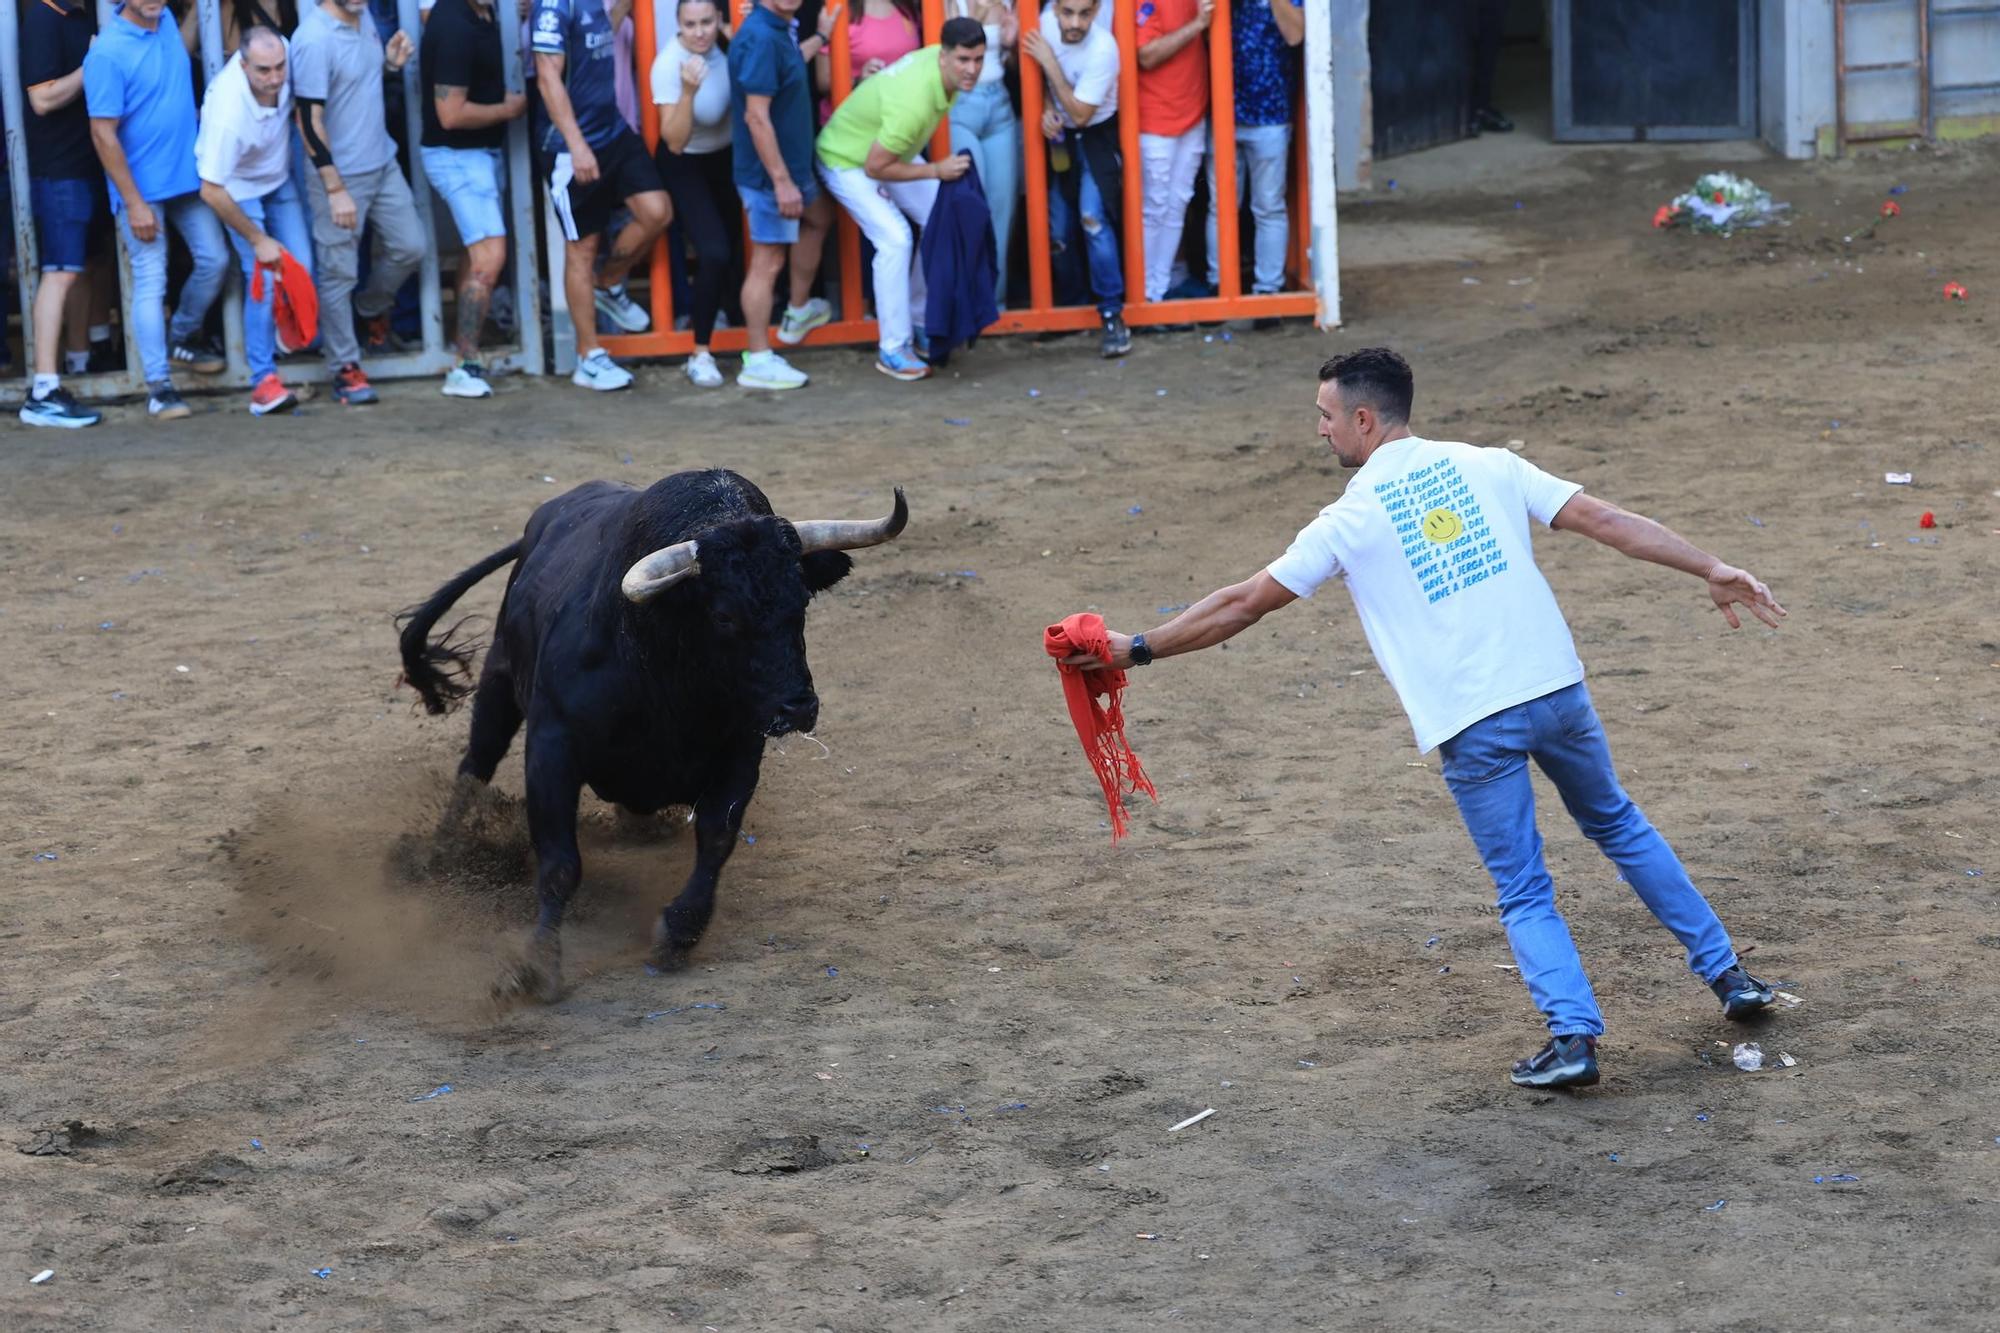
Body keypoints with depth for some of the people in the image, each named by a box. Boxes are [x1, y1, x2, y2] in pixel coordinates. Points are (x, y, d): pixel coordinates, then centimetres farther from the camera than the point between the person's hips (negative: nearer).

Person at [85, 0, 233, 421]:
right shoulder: (107, 54, -20)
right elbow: (103, 135, -19)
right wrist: (134, 204, -19)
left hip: (188, 177, 7)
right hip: (143, 188, -7)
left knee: (214, 260, 11)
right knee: (151, 283, -6)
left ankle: (183, 338, 35)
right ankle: (159, 386, -2)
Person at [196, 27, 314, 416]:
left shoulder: (281, 53, -26)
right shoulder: (228, 113, -40)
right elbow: (211, 192, -33)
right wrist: (257, 240, -23)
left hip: (279, 179, 6)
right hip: (239, 187, -6)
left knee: (301, 267, -1)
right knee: (264, 277, -16)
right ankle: (264, 378, -13)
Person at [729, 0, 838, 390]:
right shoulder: (760, 38, -25)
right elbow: (756, 116, -27)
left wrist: (819, 38, 33)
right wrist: (781, 180, -26)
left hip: (790, 164, 11)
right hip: (769, 172, -11)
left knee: (818, 218, 31)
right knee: (768, 260, -5)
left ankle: (798, 313, 44)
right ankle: (758, 362, 1)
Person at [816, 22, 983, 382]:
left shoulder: (940, 60, -17)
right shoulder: (914, 102, -42)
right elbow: (875, 167, -32)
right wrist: (936, 171, -27)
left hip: (890, 149, 9)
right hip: (847, 161, -9)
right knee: (895, 239, -20)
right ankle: (893, 350, -11)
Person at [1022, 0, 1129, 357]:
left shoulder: (1102, 49, -31)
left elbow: (1080, 114, -25)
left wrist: (1050, 63, -28)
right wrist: (1047, 109, -14)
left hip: (1095, 137, -5)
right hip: (1060, 135, 5)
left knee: (1093, 218, -20)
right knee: (1059, 229, 7)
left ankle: (1112, 314, -14)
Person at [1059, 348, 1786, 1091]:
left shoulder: (1349, 520, 0)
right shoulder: (1487, 467, 7)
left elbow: (1242, 606, 4)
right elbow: (1607, 521, 1)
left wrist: (1137, 650, 12)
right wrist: (1712, 571, 3)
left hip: (1472, 726, -3)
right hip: (1556, 689, 3)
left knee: (1524, 895, 9)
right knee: (1619, 827, 24)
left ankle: (1573, 1036, -6)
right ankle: (1728, 975, 29)